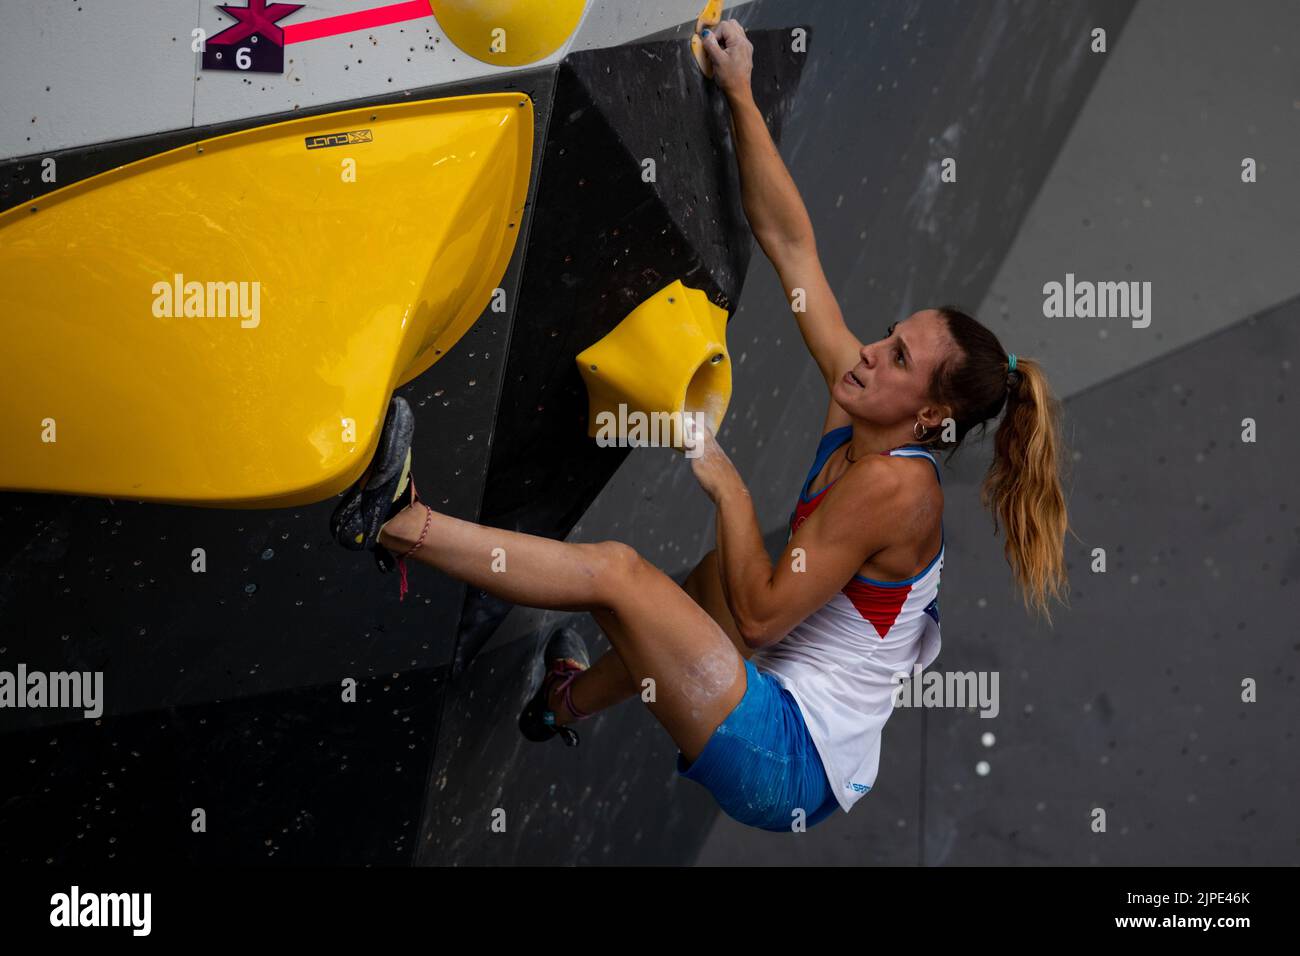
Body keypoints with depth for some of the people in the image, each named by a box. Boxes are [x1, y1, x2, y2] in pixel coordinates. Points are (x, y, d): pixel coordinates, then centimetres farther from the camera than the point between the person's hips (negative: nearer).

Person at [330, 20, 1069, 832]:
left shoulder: (893, 484, -19)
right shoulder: (860, 415, 4)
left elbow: (760, 615, -19)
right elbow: (790, 244, 5)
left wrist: (729, 487, -13)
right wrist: (741, 95, 6)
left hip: (787, 764, -9)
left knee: (614, 569, -14)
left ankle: (394, 521, -5)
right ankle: (567, 701, 40)